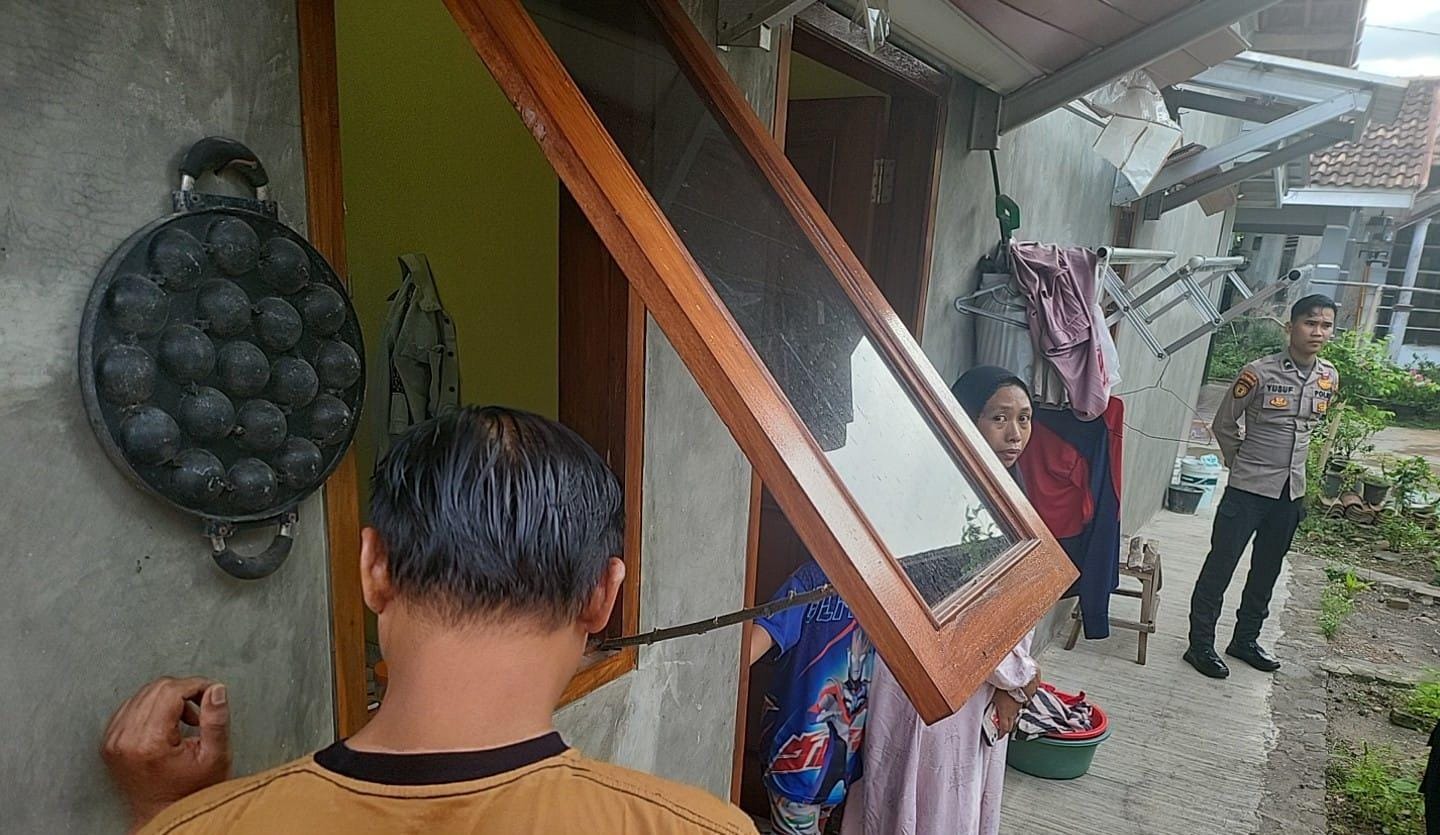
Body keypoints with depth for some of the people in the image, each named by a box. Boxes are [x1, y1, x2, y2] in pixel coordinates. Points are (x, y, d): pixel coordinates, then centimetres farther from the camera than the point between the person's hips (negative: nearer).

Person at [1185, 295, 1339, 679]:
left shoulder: (1329, 379, 3)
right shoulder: (1259, 373, -14)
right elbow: (1223, 425, -4)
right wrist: (1243, 463, 5)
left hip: (1291, 492, 6)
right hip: (1248, 490, -6)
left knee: (1267, 571, 16)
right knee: (1220, 566, 0)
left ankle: (1245, 640, 31)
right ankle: (1200, 644, 10)